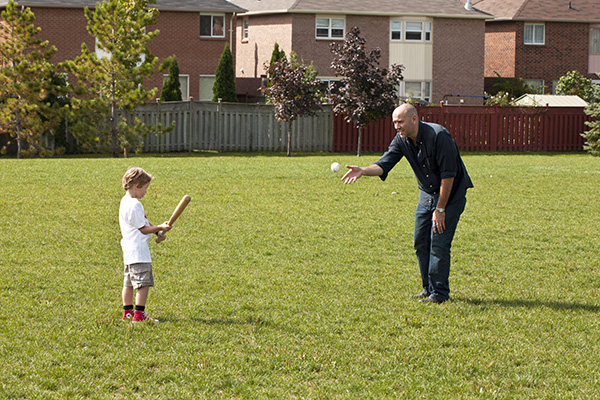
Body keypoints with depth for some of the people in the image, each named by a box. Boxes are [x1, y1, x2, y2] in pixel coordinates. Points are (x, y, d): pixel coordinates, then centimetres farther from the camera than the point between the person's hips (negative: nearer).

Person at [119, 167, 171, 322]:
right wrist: (160, 228, -5)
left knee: (129, 282, 16)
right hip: (138, 250, -11)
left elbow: (143, 223, 19)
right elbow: (142, 229, -13)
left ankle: (127, 312, 23)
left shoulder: (125, 201, 15)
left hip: (129, 250, 11)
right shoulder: (134, 205, -18)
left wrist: (158, 231, 9)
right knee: (143, 282, -9)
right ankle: (139, 314, -9)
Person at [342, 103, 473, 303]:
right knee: (421, 242, 6)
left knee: (439, 242, -12)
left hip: (451, 193, -7)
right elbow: (384, 164, -11)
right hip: (427, 194, 7)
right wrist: (363, 171, -33)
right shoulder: (401, 140, -5)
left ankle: (439, 293, -5)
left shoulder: (438, 136, -26)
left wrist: (440, 209, -21)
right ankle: (428, 289, 17)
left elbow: (448, 175, -23)